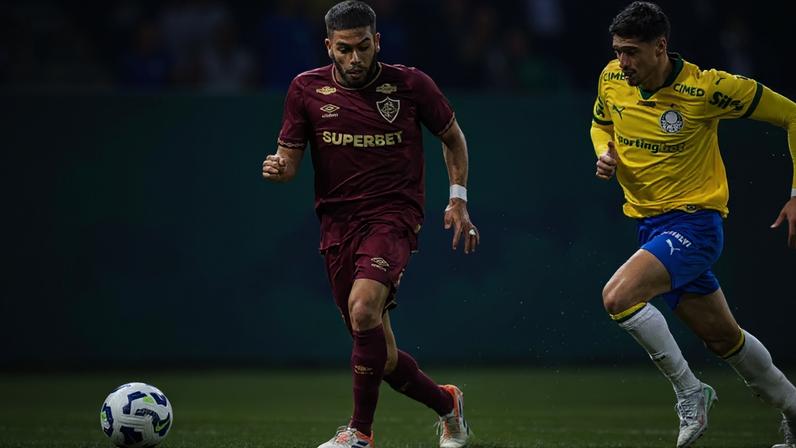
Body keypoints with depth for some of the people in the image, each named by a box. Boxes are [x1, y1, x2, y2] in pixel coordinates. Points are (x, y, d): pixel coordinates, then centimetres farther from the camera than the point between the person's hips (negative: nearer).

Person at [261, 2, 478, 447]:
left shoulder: (410, 85, -3)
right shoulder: (307, 89, 1)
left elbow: (453, 137, 13)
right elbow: (290, 158, 5)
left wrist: (458, 200, 6)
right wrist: (278, 168, -19)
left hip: (394, 214, -3)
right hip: (338, 222, 4)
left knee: (363, 309, -29)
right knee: (381, 356, 5)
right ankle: (447, 403, 32)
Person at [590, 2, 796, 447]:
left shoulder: (706, 88, -19)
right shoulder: (612, 80, -2)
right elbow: (601, 122, 22)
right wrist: (605, 152, -3)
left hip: (695, 222, -6)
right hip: (650, 223, 7)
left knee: (618, 296, -27)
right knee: (723, 337, 16)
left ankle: (689, 390, -10)